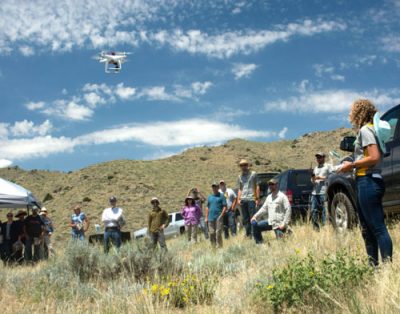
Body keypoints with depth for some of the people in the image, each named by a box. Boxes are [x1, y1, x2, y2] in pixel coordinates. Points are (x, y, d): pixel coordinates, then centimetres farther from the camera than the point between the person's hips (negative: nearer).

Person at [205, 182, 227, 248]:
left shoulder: (221, 196, 2)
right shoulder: (209, 196, 16)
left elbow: (225, 207, -2)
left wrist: (221, 215, -13)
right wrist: (206, 217, 12)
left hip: (218, 218, -5)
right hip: (211, 218, 5)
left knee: (218, 233, -7)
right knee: (211, 233, 5)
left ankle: (219, 246, -3)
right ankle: (213, 246, 12)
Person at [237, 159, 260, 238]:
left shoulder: (253, 174, 6)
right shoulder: (240, 177, 18)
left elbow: (257, 186, 4)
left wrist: (257, 198, -5)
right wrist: (238, 199, 6)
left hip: (251, 199, -5)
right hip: (243, 199, 5)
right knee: (245, 219, 6)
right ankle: (247, 234, 11)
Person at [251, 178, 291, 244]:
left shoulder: (282, 196, -10)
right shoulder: (269, 197, 14)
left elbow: (288, 210, -15)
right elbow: (264, 208, 20)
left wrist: (284, 224, -20)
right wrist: (255, 216, 7)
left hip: (279, 224, -7)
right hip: (270, 222, 7)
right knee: (255, 224, -2)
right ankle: (259, 244, 4)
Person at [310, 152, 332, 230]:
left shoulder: (328, 166, 4)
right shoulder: (315, 168, 24)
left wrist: (321, 178, -11)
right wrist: (313, 178, 2)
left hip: (323, 192, -6)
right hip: (314, 192, 7)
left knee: (324, 210, -10)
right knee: (313, 211, 3)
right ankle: (315, 228, 9)